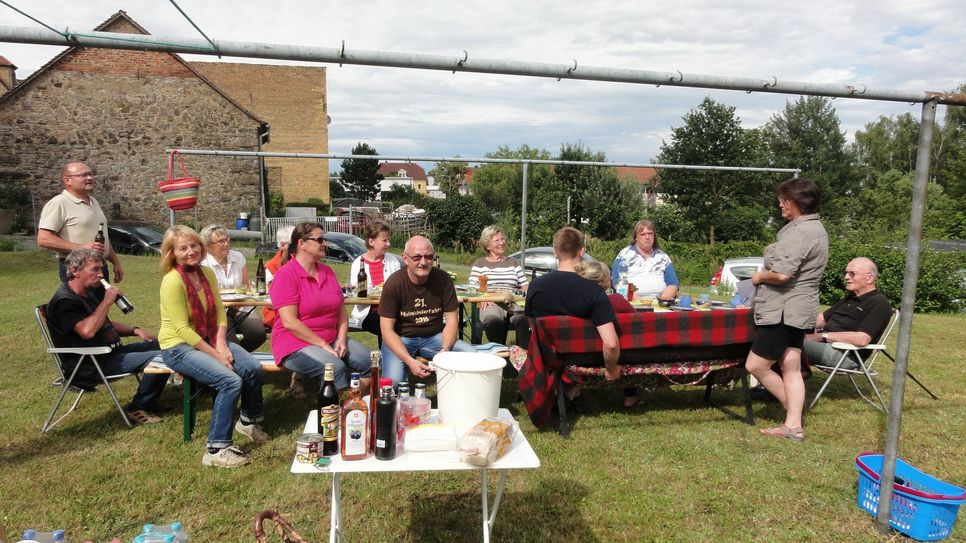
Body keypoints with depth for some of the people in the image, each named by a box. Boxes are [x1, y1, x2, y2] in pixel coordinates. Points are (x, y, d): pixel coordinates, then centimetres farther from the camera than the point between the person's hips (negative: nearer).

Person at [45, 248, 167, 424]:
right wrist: (107, 301, -24)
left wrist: (134, 330, 9)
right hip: (91, 365, -10)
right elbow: (87, 331, -34)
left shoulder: (87, 294, 15)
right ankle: (138, 408, -6)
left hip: (110, 352, 10)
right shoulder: (64, 301, -17)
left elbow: (106, 324, 25)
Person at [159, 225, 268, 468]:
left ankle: (248, 420, 16)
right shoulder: (172, 281, -19)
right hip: (179, 347, -7)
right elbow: (183, 329, -21)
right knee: (231, 381, -26)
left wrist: (221, 344, -12)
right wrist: (215, 355, -20)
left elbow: (219, 312, 3)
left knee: (253, 368, -11)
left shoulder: (207, 272, 2)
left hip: (208, 339, 7)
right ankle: (216, 450, -16)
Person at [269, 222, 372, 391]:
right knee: (335, 367, -32)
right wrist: (323, 345, -17)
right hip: (296, 342, -7)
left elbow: (341, 312, 12)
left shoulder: (327, 272, 11)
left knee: (371, 361, -14)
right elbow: (289, 322, -18)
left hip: (331, 340, 7)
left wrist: (342, 339, -5)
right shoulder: (286, 275, -10)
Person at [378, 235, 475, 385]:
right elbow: (387, 330, -15)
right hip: (400, 339, -2)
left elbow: (451, 319, -4)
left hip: (434, 337, 3)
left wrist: (445, 350, -23)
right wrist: (410, 361, -29)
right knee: (393, 381, -28)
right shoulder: (393, 284, -16)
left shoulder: (443, 280, -9)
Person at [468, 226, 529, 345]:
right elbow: (472, 288, 8)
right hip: (491, 303, -1)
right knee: (493, 319, -40)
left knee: (526, 318, -37)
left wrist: (527, 291, -4)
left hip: (514, 303, 2)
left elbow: (524, 285, 21)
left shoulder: (513, 262, 27)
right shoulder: (480, 264, 19)